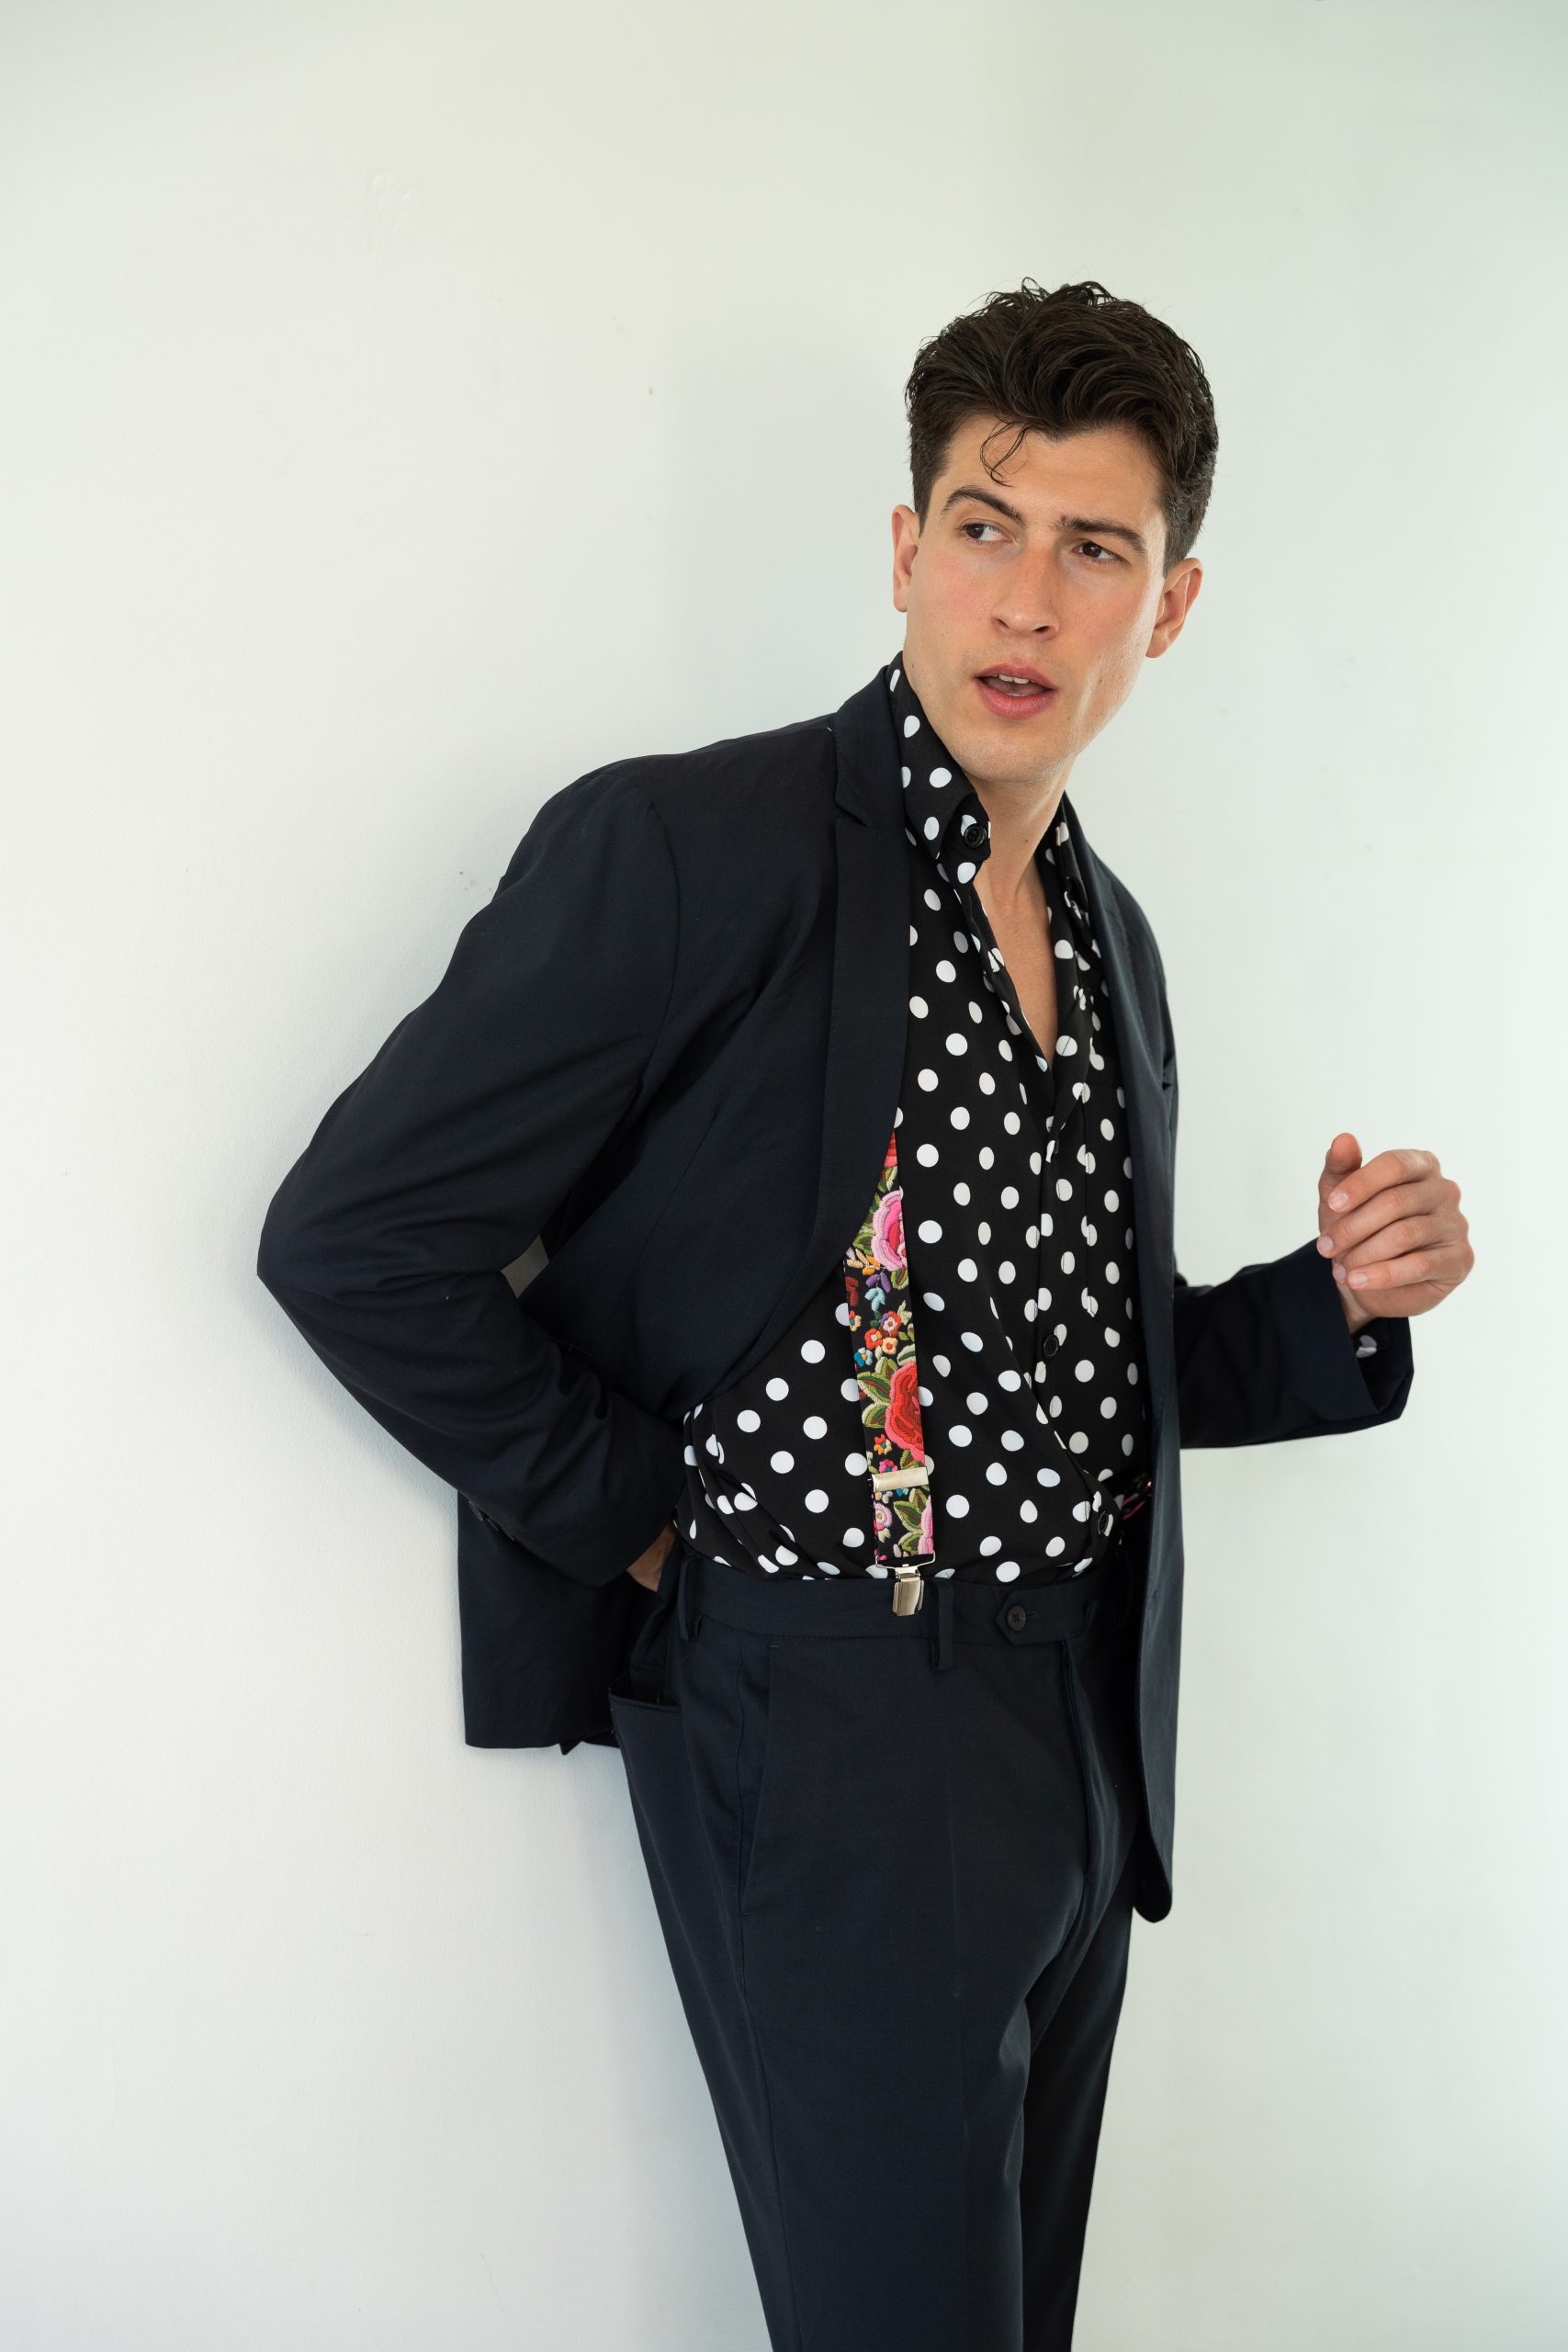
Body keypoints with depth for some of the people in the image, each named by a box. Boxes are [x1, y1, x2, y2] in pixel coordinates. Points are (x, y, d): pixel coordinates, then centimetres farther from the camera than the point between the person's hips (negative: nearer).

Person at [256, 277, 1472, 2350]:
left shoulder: (1110, 936, 10)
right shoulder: (683, 848, -15)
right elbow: (353, 1236, -17)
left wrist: (1342, 1304, 0)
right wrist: (638, 1522, -13)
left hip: (1089, 1731, 8)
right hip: (827, 1733, -7)